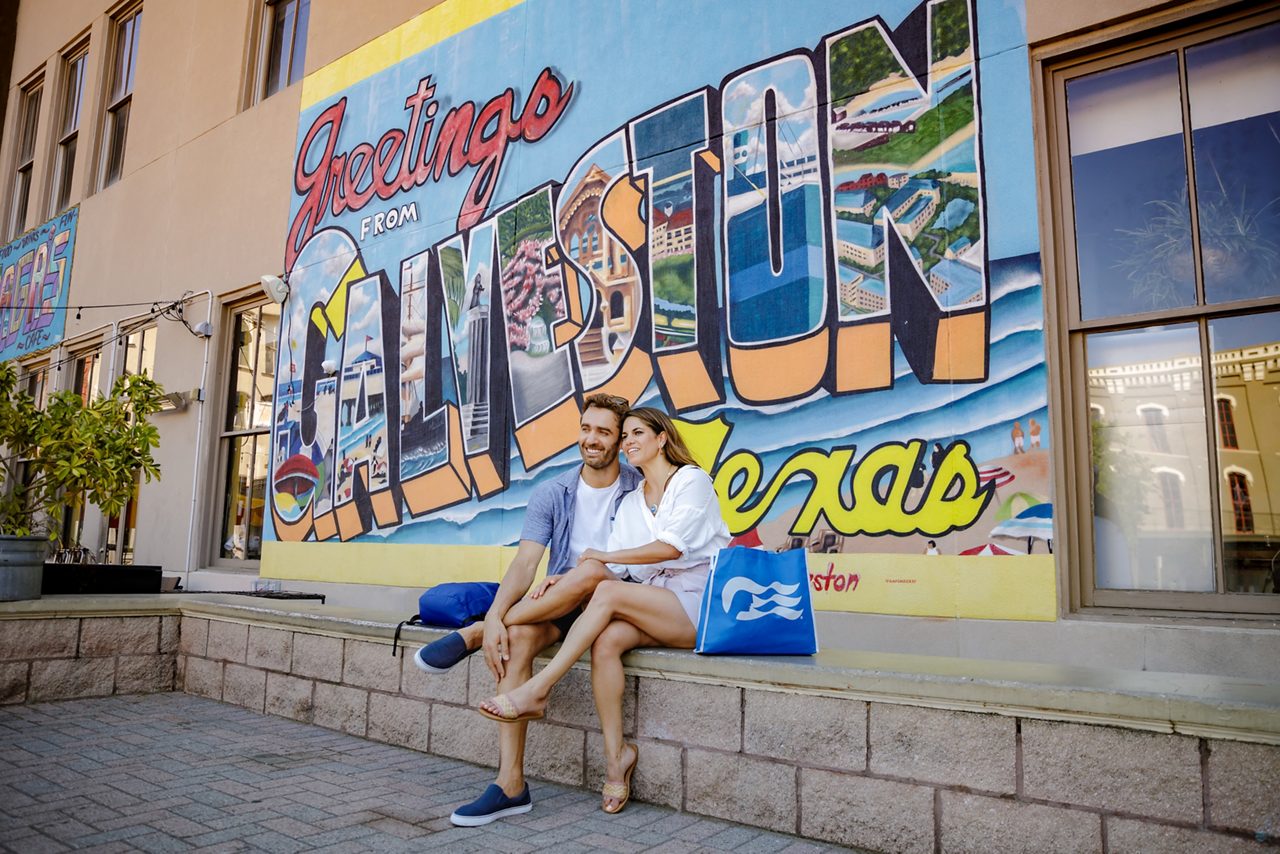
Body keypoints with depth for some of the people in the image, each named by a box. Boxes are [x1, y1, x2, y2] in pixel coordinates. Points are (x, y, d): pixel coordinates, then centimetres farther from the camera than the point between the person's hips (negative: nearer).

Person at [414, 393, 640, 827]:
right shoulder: (551, 494, 5)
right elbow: (524, 564, -5)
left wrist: (569, 581, -16)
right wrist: (495, 615, -24)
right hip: (558, 611, 3)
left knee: (594, 572, -36)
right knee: (516, 637, -30)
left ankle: (471, 636, -21)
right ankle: (511, 785, -24)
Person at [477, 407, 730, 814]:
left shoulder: (692, 481, -1)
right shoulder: (630, 503, 18)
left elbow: (672, 546, -14)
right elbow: (616, 569, 8)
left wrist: (604, 556, -8)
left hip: (699, 603, -5)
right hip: (656, 604, 5)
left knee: (609, 593, -26)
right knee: (606, 639, -26)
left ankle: (536, 690, -23)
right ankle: (615, 752, -18)